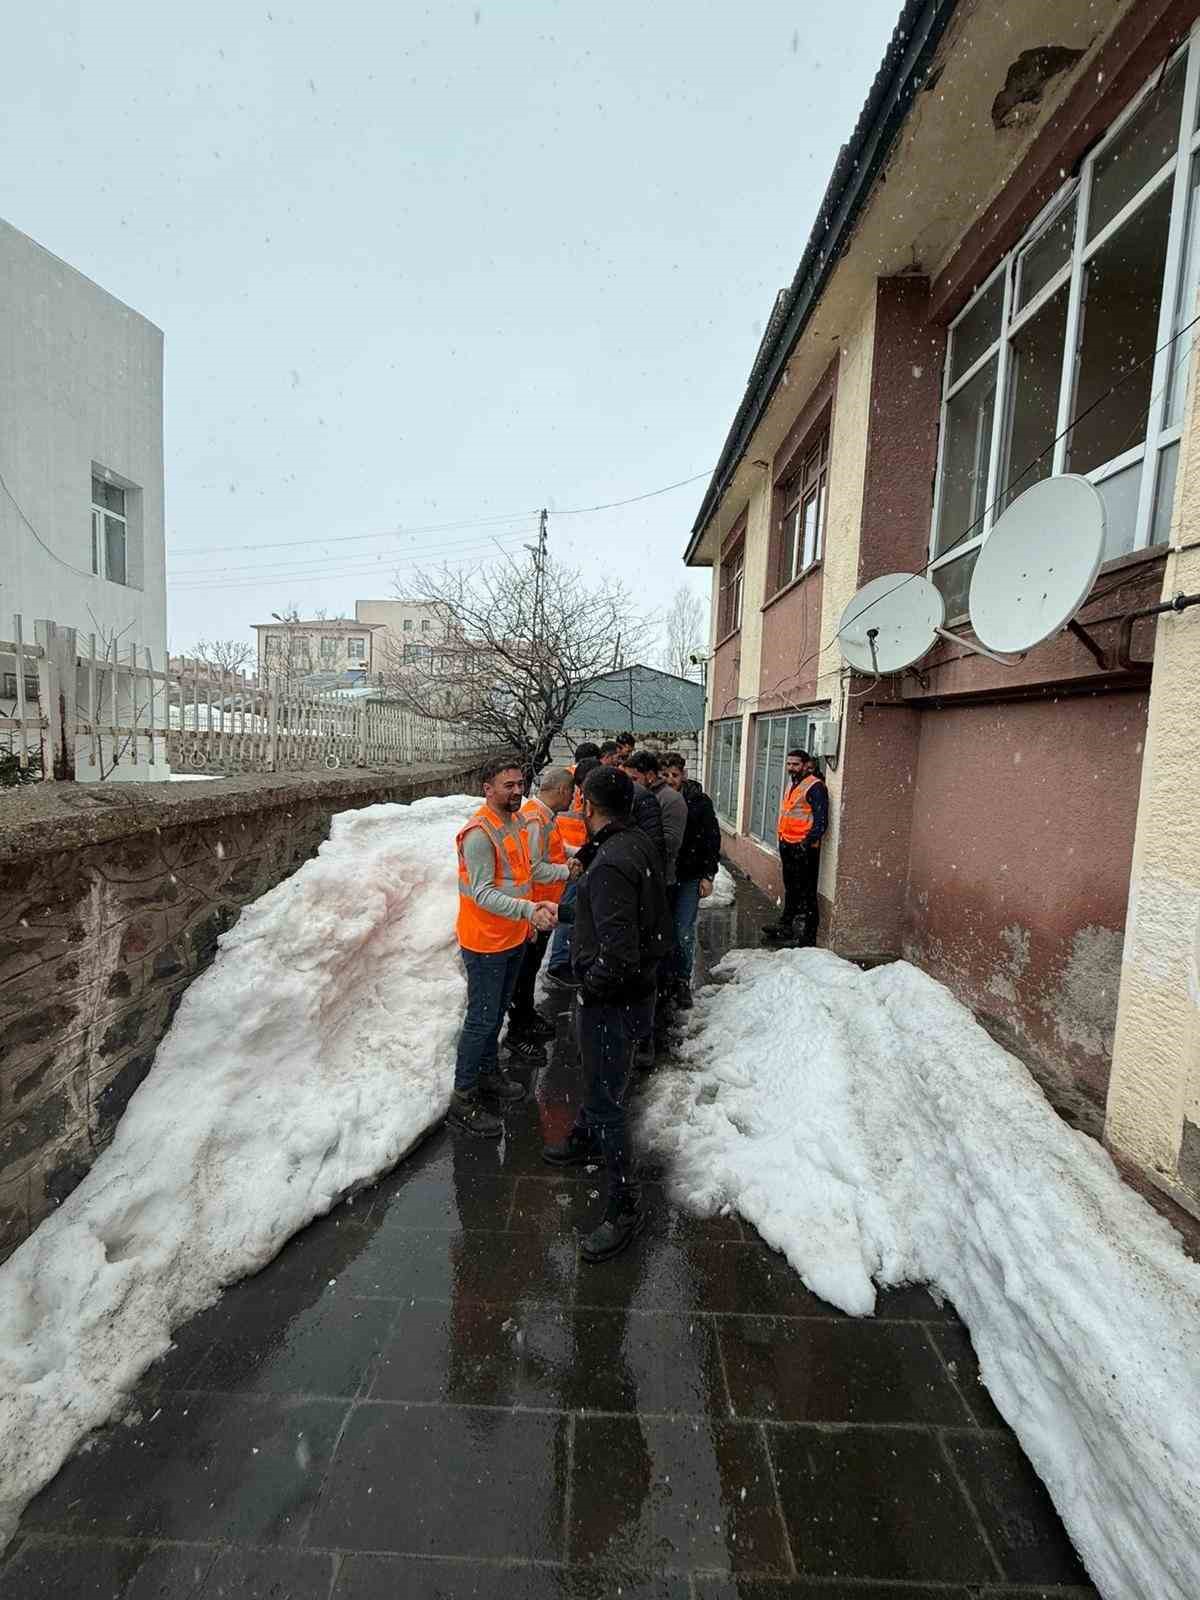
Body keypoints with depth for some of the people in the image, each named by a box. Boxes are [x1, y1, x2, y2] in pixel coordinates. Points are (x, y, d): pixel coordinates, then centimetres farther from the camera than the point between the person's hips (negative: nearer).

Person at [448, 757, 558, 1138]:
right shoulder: (479, 832, -23)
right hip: (486, 943, -8)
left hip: (514, 938, 8)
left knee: (497, 1013, 22)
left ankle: (489, 1071, 40)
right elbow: (482, 894, -27)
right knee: (481, 1019, 1)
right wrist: (529, 909, -39)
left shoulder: (516, 821, 6)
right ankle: (463, 1100, 16)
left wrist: (530, 920, 18)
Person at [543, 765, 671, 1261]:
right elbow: (660, 926, 12)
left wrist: (591, 985, -16)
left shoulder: (610, 865, -30)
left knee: (606, 1098, 6)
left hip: (613, 1000, -10)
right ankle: (585, 1140, 56)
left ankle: (625, 1206, 24)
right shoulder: (640, 844, 1)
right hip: (637, 987, 10)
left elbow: (618, 955, -32)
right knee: (598, 1075, 31)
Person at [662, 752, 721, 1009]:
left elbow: (712, 839, 0)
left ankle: (682, 981, 17)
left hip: (689, 877, -1)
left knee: (684, 934, 0)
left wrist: (708, 876, -4)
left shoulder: (699, 801, -4)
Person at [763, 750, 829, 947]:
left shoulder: (815, 787, -13)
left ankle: (809, 936, 5)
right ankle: (785, 926, 32)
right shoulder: (792, 783, 15)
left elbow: (821, 821, -17)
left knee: (806, 892, -3)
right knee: (790, 888, 19)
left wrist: (808, 843, -22)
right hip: (787, 845, 9)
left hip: (803, 847, -9)